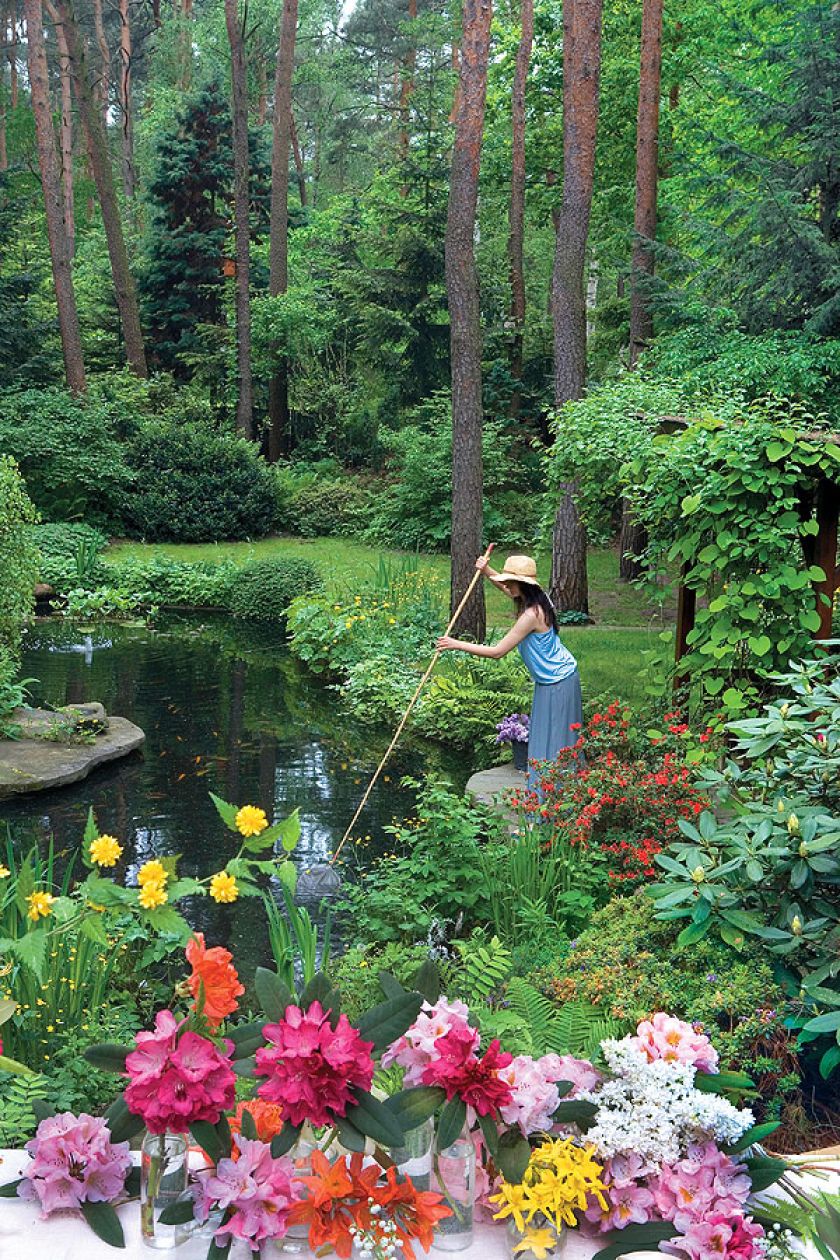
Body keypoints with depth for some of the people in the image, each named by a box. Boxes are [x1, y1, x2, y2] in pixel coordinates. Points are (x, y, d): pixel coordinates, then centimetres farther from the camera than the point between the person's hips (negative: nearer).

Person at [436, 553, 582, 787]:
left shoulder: (531, 614, -29)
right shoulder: (536, 599, -1)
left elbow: (497, 652, -26)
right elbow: (506, 587, 21)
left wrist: (457, 645, -21)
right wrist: (486, 571, 3)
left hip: (556, 683, -10)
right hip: (552, 678, 10)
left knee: (552, 740, -1)